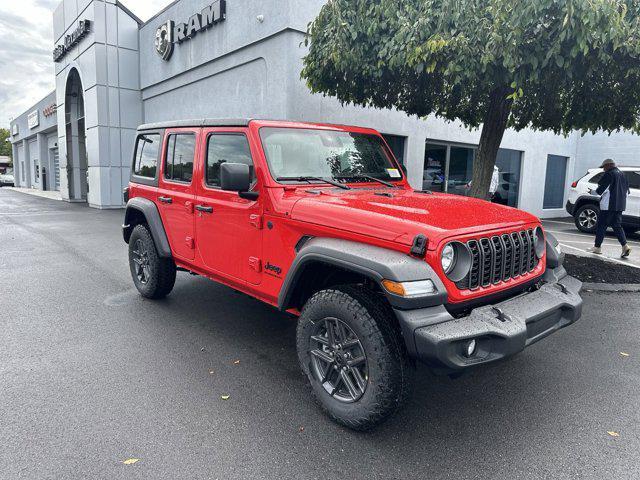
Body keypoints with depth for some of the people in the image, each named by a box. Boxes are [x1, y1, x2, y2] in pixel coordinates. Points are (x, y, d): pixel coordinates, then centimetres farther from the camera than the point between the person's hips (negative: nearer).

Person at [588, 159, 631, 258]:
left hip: (608, 205, -8)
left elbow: (601, 189, -13)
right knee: (617, 226, 11)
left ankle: (597, 247, 5)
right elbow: (627, 191, 20)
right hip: (619, 206, 8)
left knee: (601, 226, 0)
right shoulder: (622, 175, 16)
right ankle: (625, 246, 0)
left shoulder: (609, 174, -11)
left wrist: (593, 192, 4)